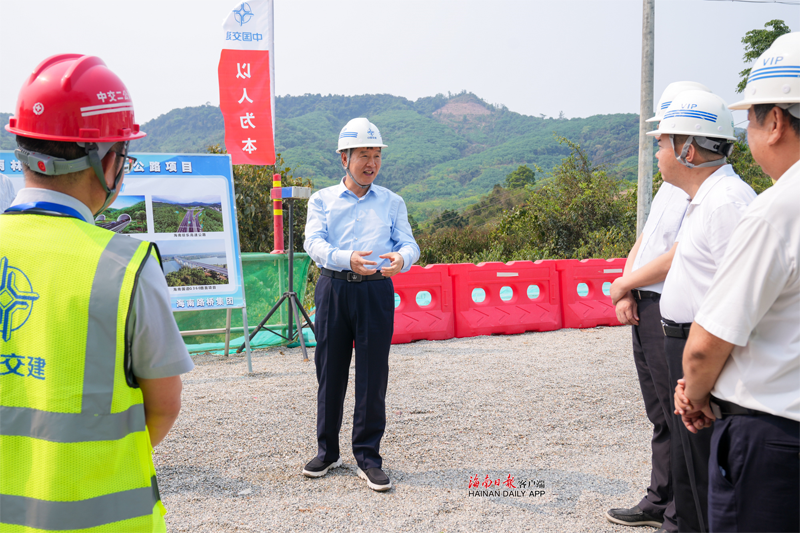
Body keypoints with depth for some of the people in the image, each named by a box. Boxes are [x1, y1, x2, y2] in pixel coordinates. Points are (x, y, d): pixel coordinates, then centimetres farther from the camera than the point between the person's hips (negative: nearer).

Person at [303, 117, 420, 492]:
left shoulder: (392, 202, 15)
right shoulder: (321, 200, 11)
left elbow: (409, 243, 4)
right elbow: (313, 242, -5)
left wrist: (402, 258, -22)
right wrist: (346, 259, -26)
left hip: (376, 292, 0)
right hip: (334, 289, 0)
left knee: (373, 374, -1)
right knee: (330, 372, 6)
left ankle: (368, 458, 10)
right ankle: (327, 451, 23)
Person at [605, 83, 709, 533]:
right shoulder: (672, 182, 16)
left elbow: (678, 257, -21)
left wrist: (622, 284, -8)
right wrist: (626, 291, 1)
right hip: (643, 308, 10)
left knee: (678, 416, 0)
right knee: (660, 415, 18)